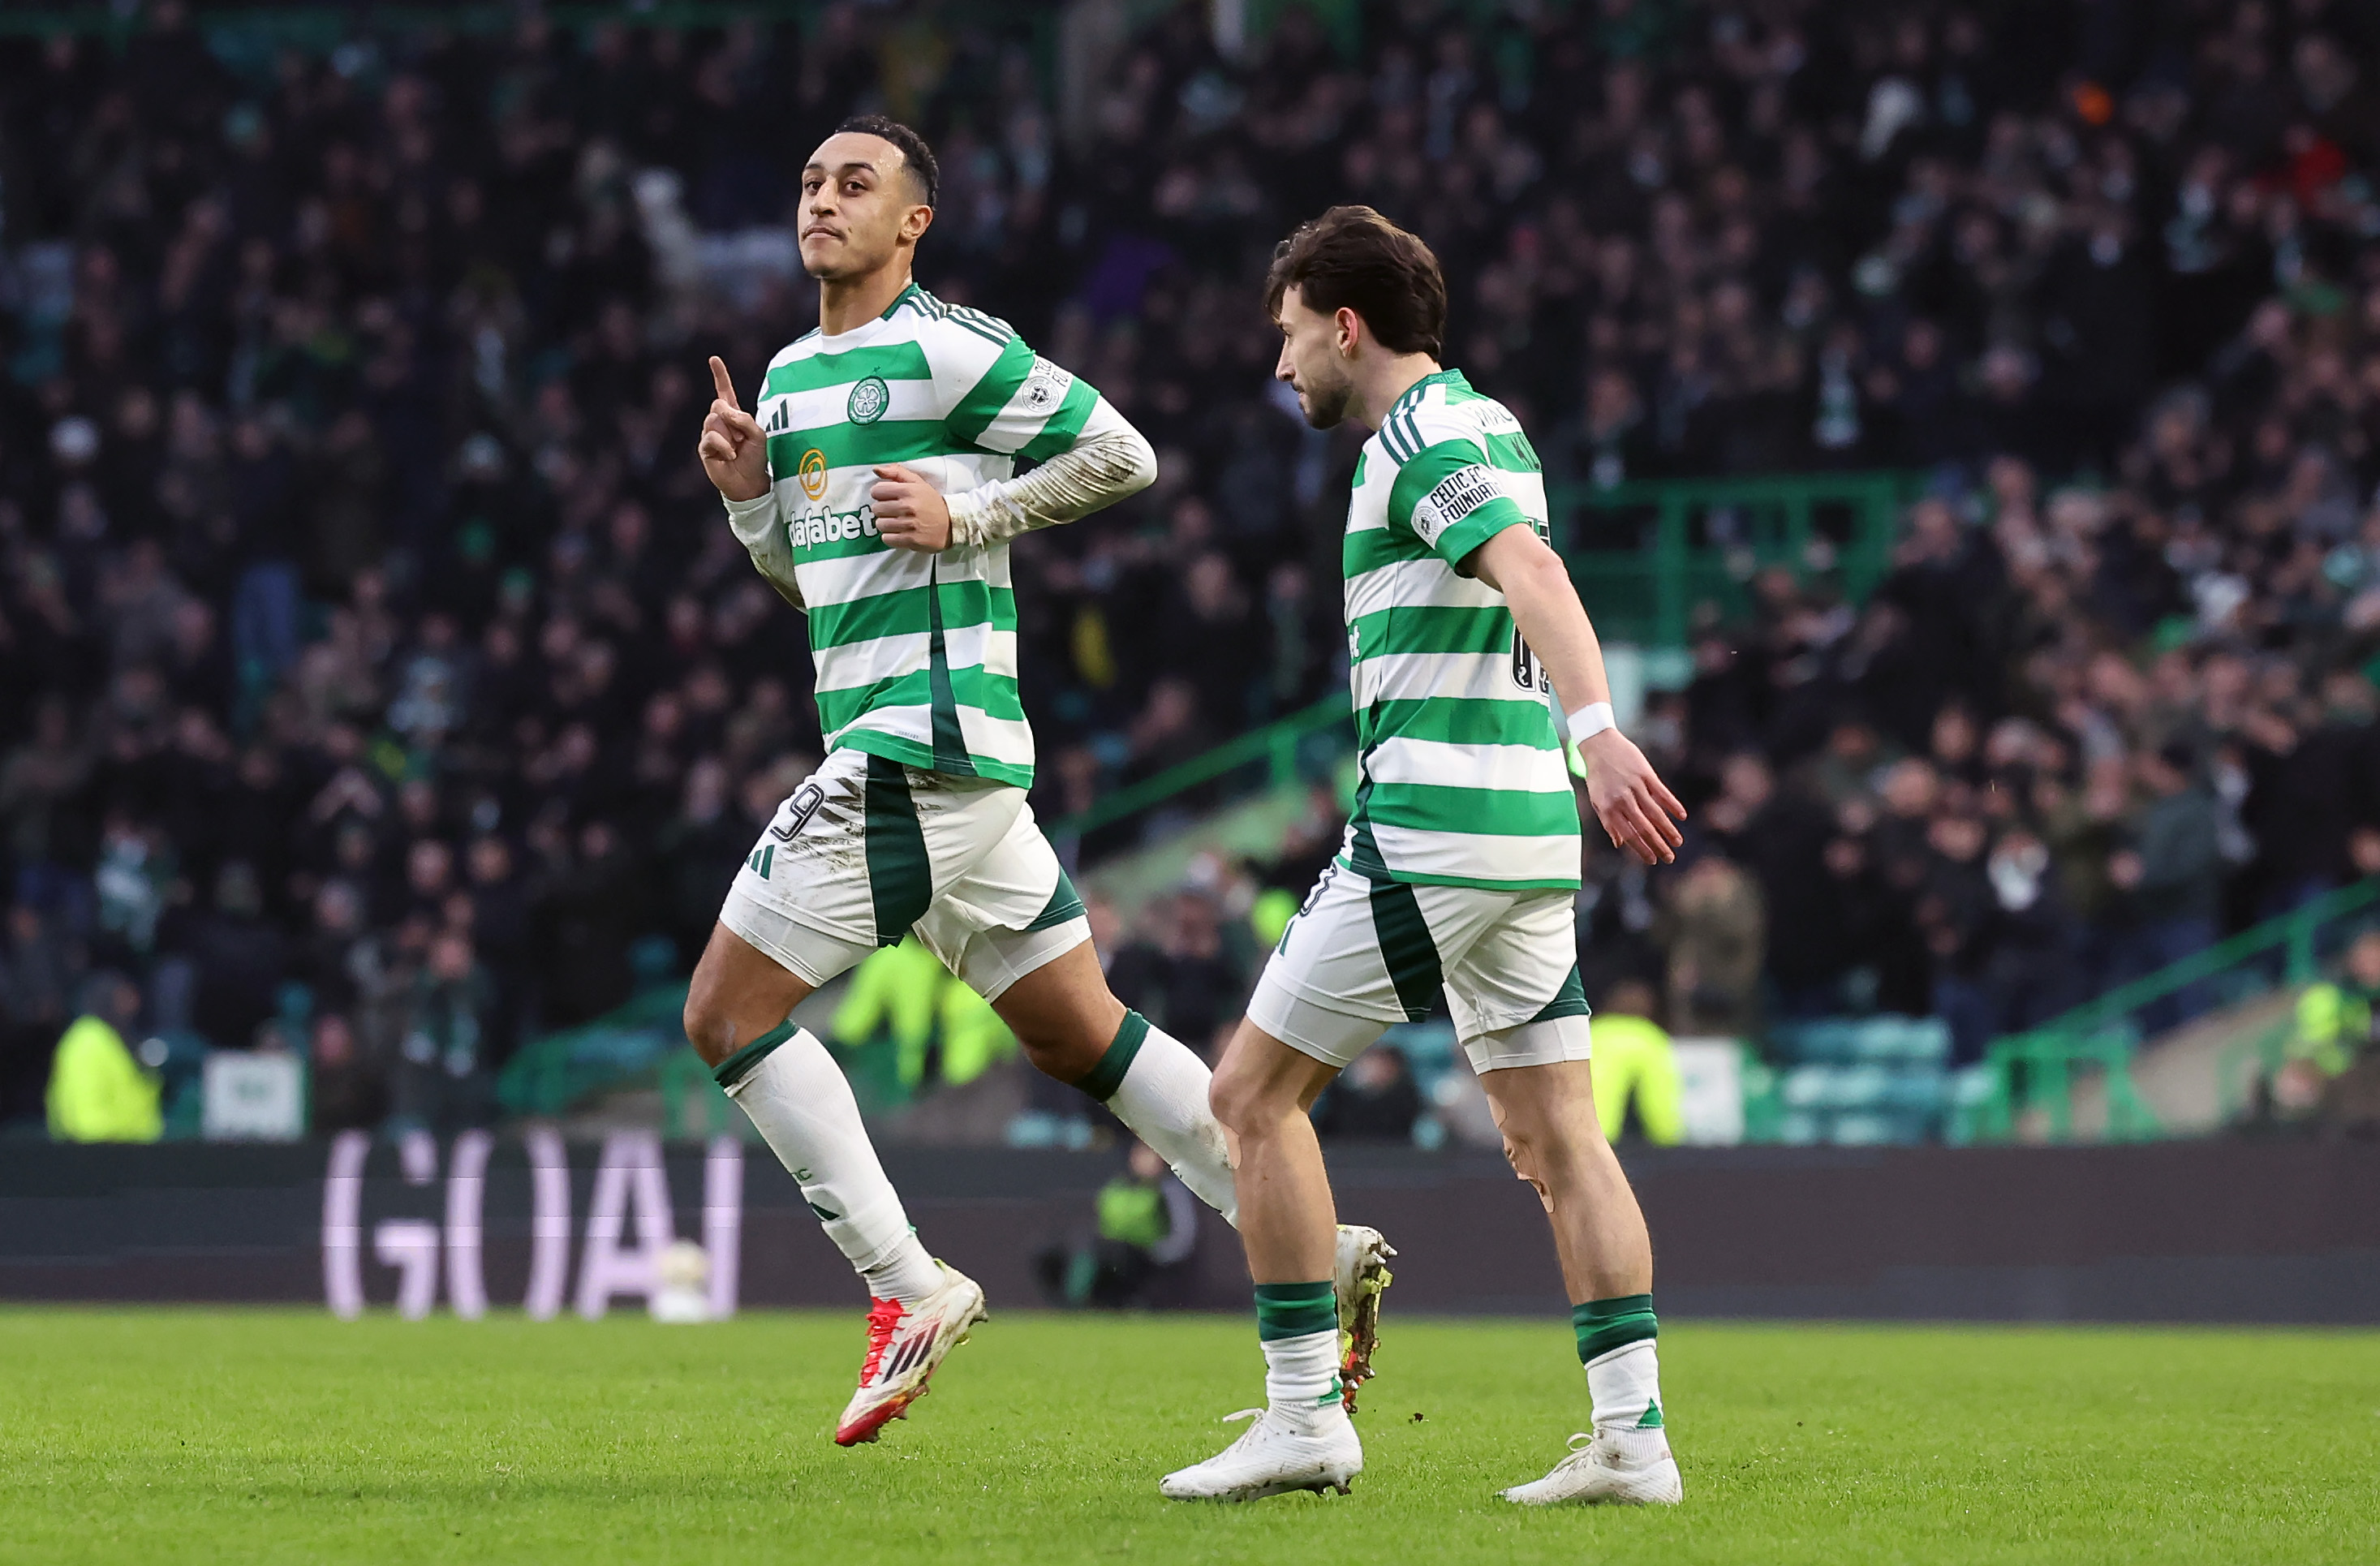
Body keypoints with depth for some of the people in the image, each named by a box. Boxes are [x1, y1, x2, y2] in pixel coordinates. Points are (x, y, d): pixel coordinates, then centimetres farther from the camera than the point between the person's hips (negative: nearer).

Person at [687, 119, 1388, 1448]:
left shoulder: (945, 349, -9)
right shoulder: (793, 376, 18)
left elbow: (1122, 453, -8)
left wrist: (966, 514, -13)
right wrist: (745, 490, 8)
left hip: (919, 745, -9)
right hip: (925, 756, 9)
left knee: (728, 1013, -7)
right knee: (1085, 1039, 10)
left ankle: (908, 1288, -6)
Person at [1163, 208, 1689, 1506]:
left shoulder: (1421, 439, -10)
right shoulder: (1487, 427, 18)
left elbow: (1531, 574, -27)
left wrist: (1597, 730, -41)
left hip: (1429, 826, -9)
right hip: (1528, 825, 9)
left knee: (1256, 1092, -1)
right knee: (1554, 1134, 6)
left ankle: (1304, 1416, -2)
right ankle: (1631, 1435, -1)